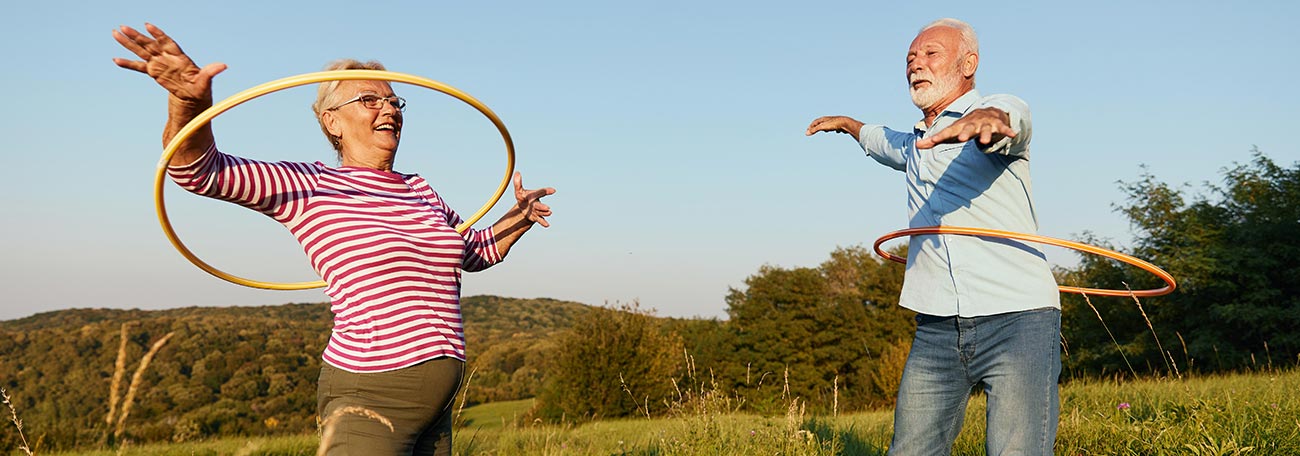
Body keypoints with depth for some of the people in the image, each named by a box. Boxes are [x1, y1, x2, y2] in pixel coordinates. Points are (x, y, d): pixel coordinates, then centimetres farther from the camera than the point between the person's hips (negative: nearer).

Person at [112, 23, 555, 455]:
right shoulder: (310, 187, -3)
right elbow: (199, 170, -14)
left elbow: (476, 251, 32)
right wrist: (190, 100, -31)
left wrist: (518, 217, 18)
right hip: (371, 398, -7)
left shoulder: (420, 191, 16)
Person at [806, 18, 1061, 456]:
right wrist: (846, 123, 63)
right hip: (937, 331, 6)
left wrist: (981, 120, -49)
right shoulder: (914, 143, 23)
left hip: (1017, 320, -6)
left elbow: (1002, 118, -26)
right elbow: (881, 140, 48)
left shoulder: (1003, 109, 1)